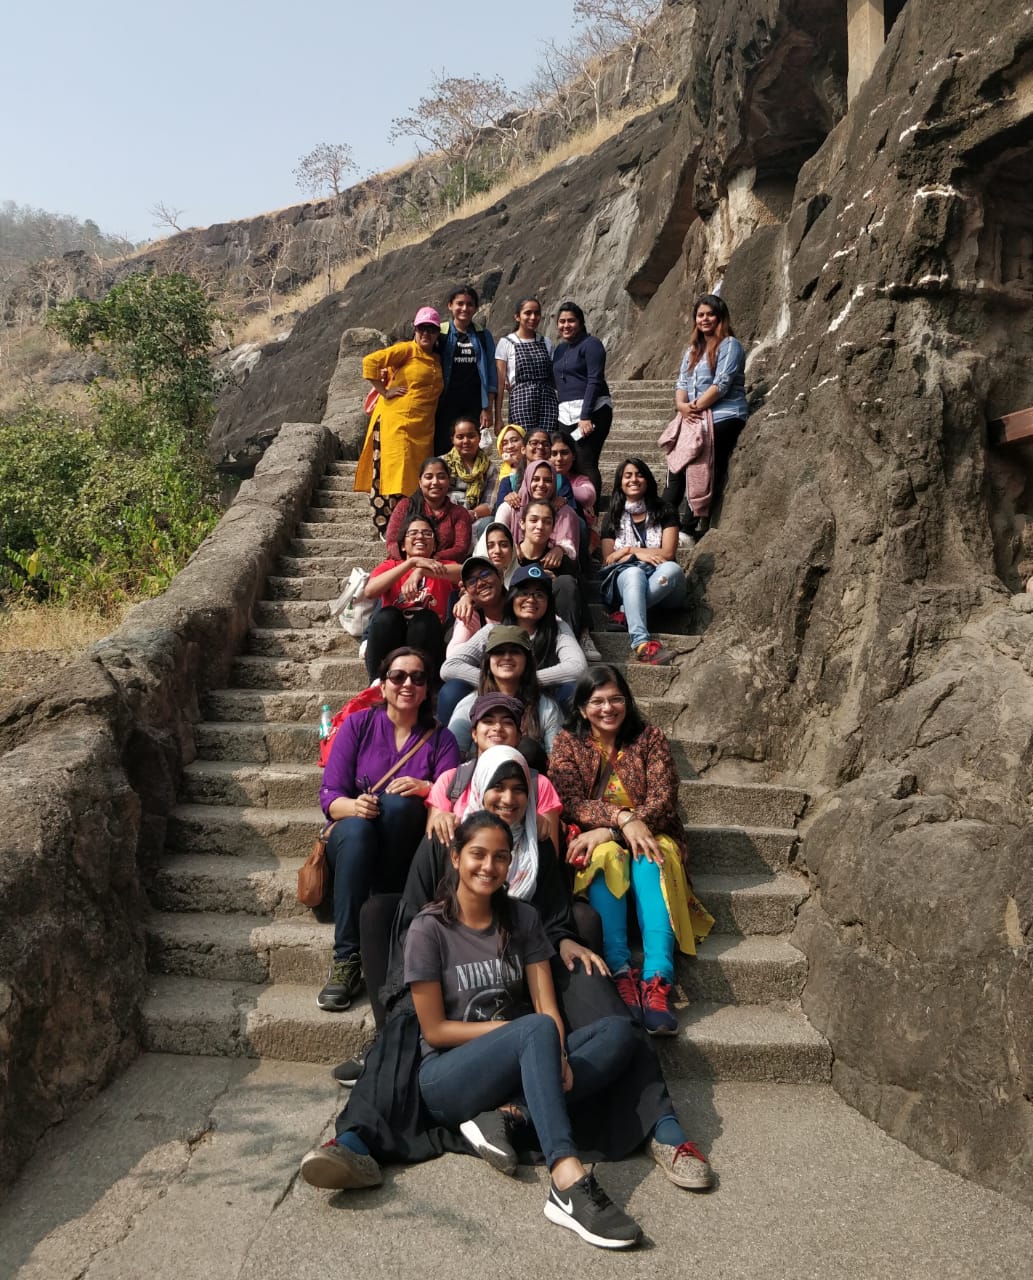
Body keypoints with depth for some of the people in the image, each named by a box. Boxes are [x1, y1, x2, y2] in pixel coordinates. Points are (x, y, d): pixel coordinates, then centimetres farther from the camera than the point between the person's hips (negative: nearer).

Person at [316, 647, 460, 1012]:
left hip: (408, 850, 0)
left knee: (397, 803, -32)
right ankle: (345, 961, -37)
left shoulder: (440, 738, 7)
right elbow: (329, 795, -3)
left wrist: (425, 789, -26)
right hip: (354, 840, 0)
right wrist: (353, 806, -26)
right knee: (357, 827, -36)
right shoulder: (358, 725, 5)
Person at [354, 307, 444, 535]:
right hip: (396, 421, -7)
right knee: (394, 472, -9)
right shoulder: (407, 350, -2)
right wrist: (384, 392, -10)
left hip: (423, 428, 7)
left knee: (418, 478, 8)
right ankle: (387, 528, -6)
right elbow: (370, 361, -11)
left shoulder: (437, 360, 18)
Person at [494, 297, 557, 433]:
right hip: (521, 401, -3)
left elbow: (553, 378, 17)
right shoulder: (506, 343, 4)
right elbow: (500, 382, 1)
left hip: (548, 400, 3)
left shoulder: (546, 342, 14)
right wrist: (498, 418, -4)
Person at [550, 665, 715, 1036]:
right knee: (607, 858, -35)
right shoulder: (567, 743, 3)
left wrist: (608, 831, -20)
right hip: (592, 841, 0)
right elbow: (572, 802, -9)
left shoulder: (649, 738, 3)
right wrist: (622, 818, -27)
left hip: (647, 835, 1)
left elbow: (663, 797, -8)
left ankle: (656, 980, -44)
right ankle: (620, 973, -41)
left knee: (649, 861, -34)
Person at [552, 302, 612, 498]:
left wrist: (586, 416, -19)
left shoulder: (591, 344, -3)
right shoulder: (560, 348, 19)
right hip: (567, 414, 7)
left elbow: (594, 381, -12)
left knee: (585, 463, -14)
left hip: (592, 411, -7)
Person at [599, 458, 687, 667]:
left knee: (672, 569, -36)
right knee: (633, 572, -39)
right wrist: (639, 555, -7)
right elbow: (607, 561, 7)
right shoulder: (613, 518, 16)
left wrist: (630, 550, -2)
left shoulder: (664, 513, 12)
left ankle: (626, 611, -31)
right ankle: (641, 643, -59)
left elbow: (668, 553, -1)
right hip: (625, 579, 0)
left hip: (661, 584, 0)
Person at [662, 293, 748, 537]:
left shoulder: (729, 345, -3)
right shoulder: (693, 349, 20)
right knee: (677, 469, 2)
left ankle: (690, 528, -5)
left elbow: (722, 384, -14)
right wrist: (681, 405, -8)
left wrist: (697, 406, -16)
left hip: (723, 419, -7)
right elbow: (682, 382, 12)